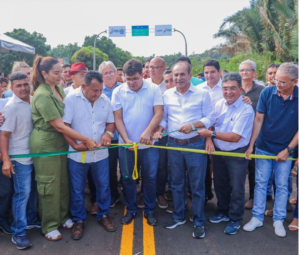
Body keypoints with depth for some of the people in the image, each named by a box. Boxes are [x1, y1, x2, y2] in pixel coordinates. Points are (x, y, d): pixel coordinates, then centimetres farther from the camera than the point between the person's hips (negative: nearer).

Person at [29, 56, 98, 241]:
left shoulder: (58, 88, 5)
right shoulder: (42, 96, -21)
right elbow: (59, 126, -23)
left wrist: (80, 140, 4)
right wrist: (86, 139, -20)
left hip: (60, 141, 7)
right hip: (45, 144, -7)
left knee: (63, 182, 16)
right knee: (50, 185, 5)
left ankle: (63, 217, 34)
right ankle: (49, 226, 22)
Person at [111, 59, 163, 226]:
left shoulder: (153, 89, -4)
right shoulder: (118, 92, -1)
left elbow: (159, 114, -10)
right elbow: (118, 118, -3)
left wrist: (147, 132, -25)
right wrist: (126, 139, -13)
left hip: (148, 143, -1)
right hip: (126, 143, 1)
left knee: (150, 177, 8)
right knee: (127, 178, 11)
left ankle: (150, 210, 27)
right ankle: (131, 209, 30)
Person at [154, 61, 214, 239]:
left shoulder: (202, 94, -5)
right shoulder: (167, 95, 5)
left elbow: (210, 118, -6)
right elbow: (163, 117, 9)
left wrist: (193, 125, -20)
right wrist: (159, 130, -10)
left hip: (195, 144, -3)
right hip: (173, 144, 4)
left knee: (197, 185, 5)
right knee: (177, 183, 16)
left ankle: (199, 222, 21)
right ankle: (178, 216, 34)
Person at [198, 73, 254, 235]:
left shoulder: (246, 110, -20)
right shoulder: (219, 104, -3)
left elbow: (235, 137, -22)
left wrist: (211, 134, -20)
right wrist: (209, 139, -13)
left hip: (237, 154, -5)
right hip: (218, 152, 5)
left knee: (236, 188, 8)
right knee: (220, 184, 19)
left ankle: (235, 220, 29)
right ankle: (223, 212, 41)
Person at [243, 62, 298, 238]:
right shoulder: (267, 93, -11)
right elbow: (259, 120, -7)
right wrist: (251, 145, -10)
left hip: (285, 150, 0)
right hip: (263, 147, 1)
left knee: (282, 185, 10)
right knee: (261, 183, 8)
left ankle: (279, 220, 25)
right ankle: (257, 217, 21)